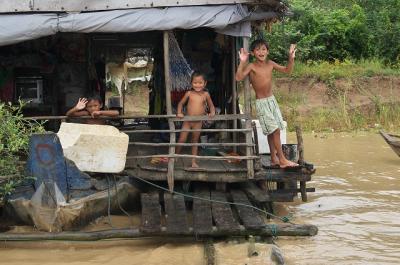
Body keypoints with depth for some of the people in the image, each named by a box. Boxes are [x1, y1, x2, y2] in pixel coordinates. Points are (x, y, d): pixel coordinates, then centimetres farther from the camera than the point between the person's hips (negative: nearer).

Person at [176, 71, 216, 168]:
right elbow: (181, 103, 6)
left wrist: (212, 112, -13)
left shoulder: (206, 94, -4)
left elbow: (211, 105, 6)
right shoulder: (189, 93, -5)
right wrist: (179, 112, -9)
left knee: (195, 141, 12)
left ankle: (194, 161, 19)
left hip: (198, 122, 1)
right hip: (187, 121, -1)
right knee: (182, 139, -2)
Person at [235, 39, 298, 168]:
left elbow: (287, 71, 9)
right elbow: (238, 77, -27)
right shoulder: (251, 66, -14)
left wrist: (291, 58, -5)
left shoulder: (270, 64, 1)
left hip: (272, 100, 6)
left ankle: (274, 159, 21)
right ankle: (282, 160, -1)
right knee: (275, 130, -9)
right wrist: (242, 62, -35)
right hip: (261, 103, -6)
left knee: (273, 132, 11)